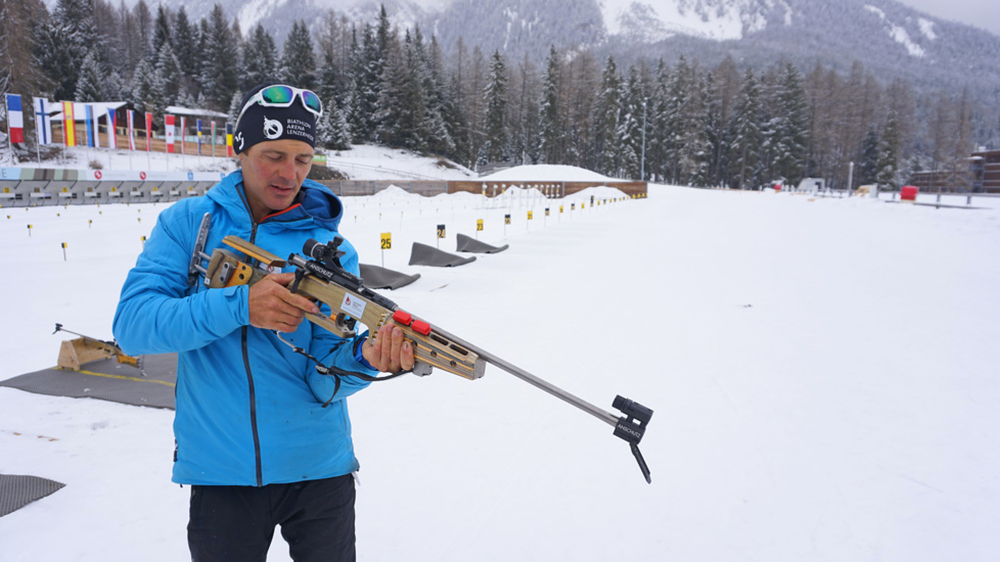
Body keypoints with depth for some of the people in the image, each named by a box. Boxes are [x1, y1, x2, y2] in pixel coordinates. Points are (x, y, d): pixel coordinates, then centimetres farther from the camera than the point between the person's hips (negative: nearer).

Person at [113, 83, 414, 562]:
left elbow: (324, 380, -12)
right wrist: (240, 305, -27)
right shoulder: (187, 222, -4)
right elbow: (132, 324, -14)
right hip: (219, 471, 1)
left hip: (318, 468, 0)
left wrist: (363, 358, -34)